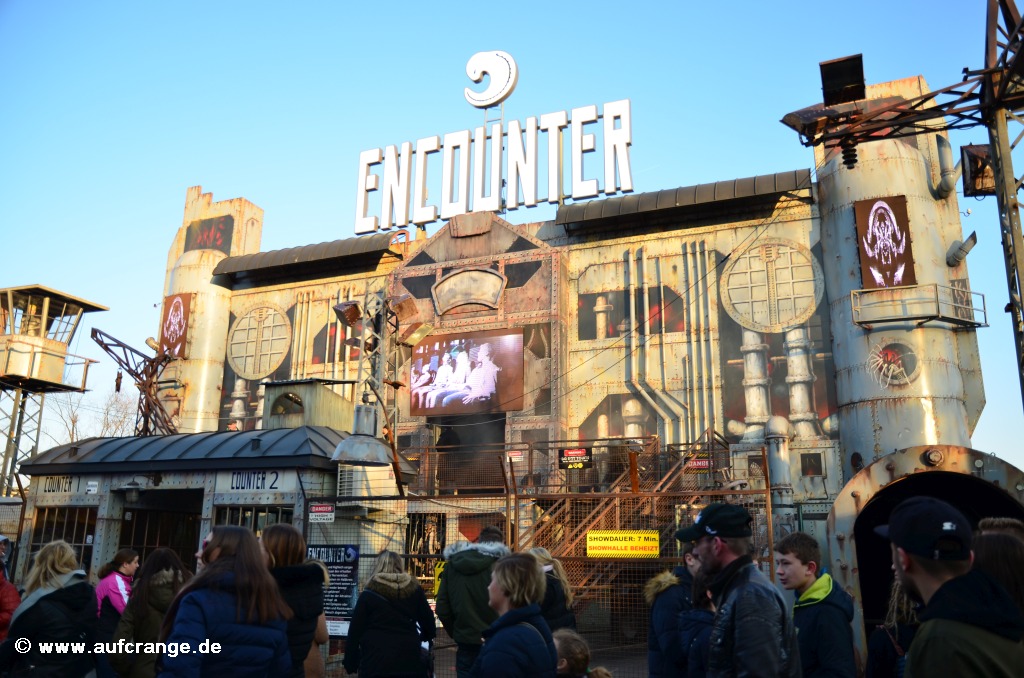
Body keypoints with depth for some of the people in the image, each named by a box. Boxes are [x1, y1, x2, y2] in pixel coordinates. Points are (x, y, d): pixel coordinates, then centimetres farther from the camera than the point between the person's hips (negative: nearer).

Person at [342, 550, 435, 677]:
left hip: (376, 663, -2)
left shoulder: (368, 595, 0)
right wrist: (418, 640, 30)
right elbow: (429, 624, 10)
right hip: (410, 662, 2)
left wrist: (350, 663, 7)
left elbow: (355, 632, -1)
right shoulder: (414, 590, 6)